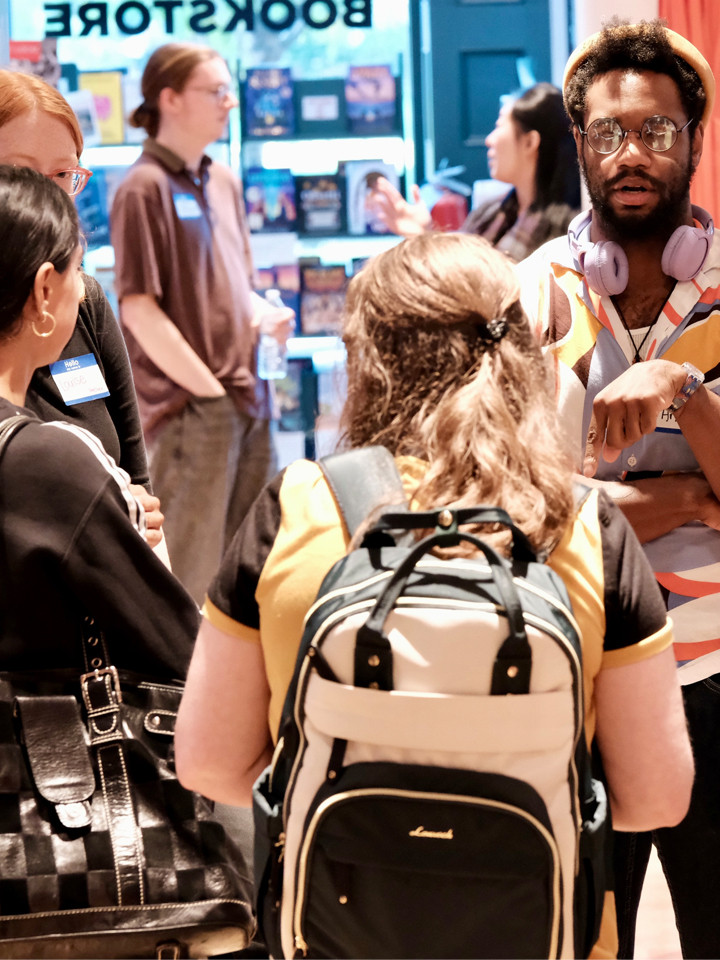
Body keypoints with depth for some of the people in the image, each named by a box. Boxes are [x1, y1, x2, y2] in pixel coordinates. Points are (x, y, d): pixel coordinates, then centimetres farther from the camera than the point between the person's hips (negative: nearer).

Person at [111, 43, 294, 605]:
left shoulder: (223, 183, 13)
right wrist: (209, 390, -13)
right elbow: (139, 310, -14)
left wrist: (263, 316, -1)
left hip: (248, 400, 8)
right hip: (190, 409, -8)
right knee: (193, 579, -3)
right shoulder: (145, 189, -10)